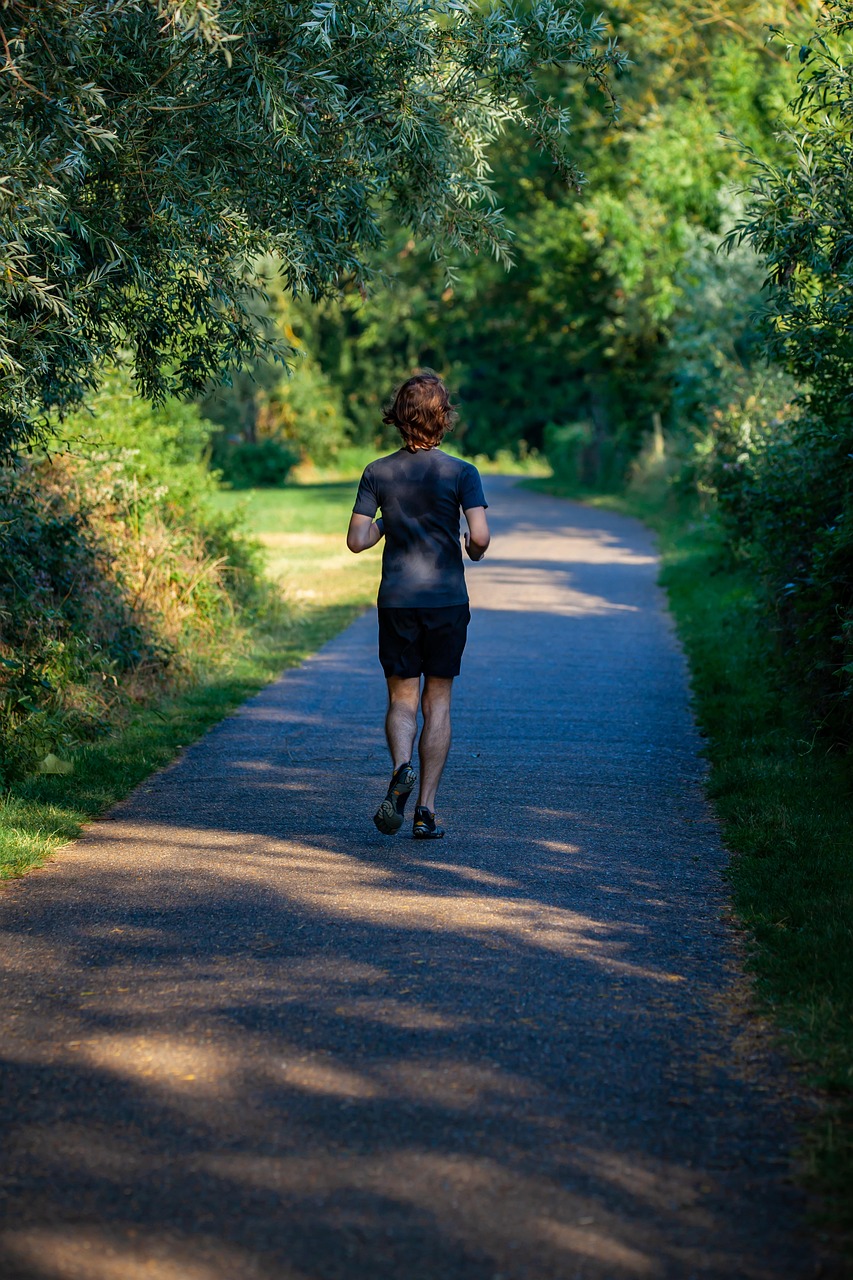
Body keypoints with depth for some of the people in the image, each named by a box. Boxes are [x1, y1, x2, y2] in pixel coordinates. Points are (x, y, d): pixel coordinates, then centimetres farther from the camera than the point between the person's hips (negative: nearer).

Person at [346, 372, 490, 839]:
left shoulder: (378, 473, 0)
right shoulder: (461, 473, -6)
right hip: (447, 600, -1)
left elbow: (356, 540, -1)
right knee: (437, 702, 8)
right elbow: (480, 537, -15)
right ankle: (425, 809, 6)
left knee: (402, 699, 9)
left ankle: (400, 768, -22)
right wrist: (473, 550, 8)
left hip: (397, 602, 1)